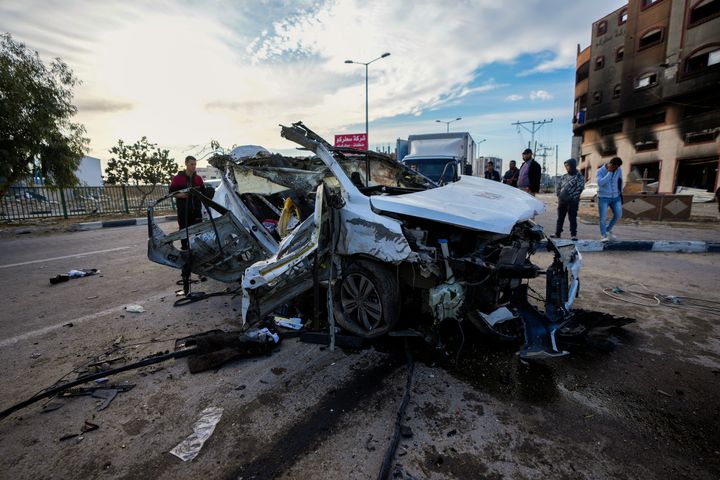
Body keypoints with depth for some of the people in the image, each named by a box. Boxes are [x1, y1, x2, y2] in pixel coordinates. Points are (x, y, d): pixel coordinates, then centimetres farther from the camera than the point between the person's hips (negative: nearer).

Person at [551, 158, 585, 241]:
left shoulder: (579, 177, -4)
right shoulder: (564, 176, 11)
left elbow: (579, 189, -12)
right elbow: (558, 185, 17)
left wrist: (570, 197, -16)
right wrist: (558, 195, 6)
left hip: (572, 201, -5)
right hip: (562, 200, 5)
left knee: (572, 218, -1)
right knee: (560, 217, 9)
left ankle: (573, 235, 7)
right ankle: (557, 233, 17)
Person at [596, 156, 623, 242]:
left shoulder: (619, 170, 1)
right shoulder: (600, 171, -12)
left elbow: (620, 181, 18)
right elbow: (600, 183, -28)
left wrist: (620, 192, 22)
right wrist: (609, 172, -25)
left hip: (615, 197, 5)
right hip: (603, 197, -4)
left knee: (618, 215, -4)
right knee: (603, 218, -8)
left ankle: (608, 229, 18)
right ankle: (603, 236, -2)